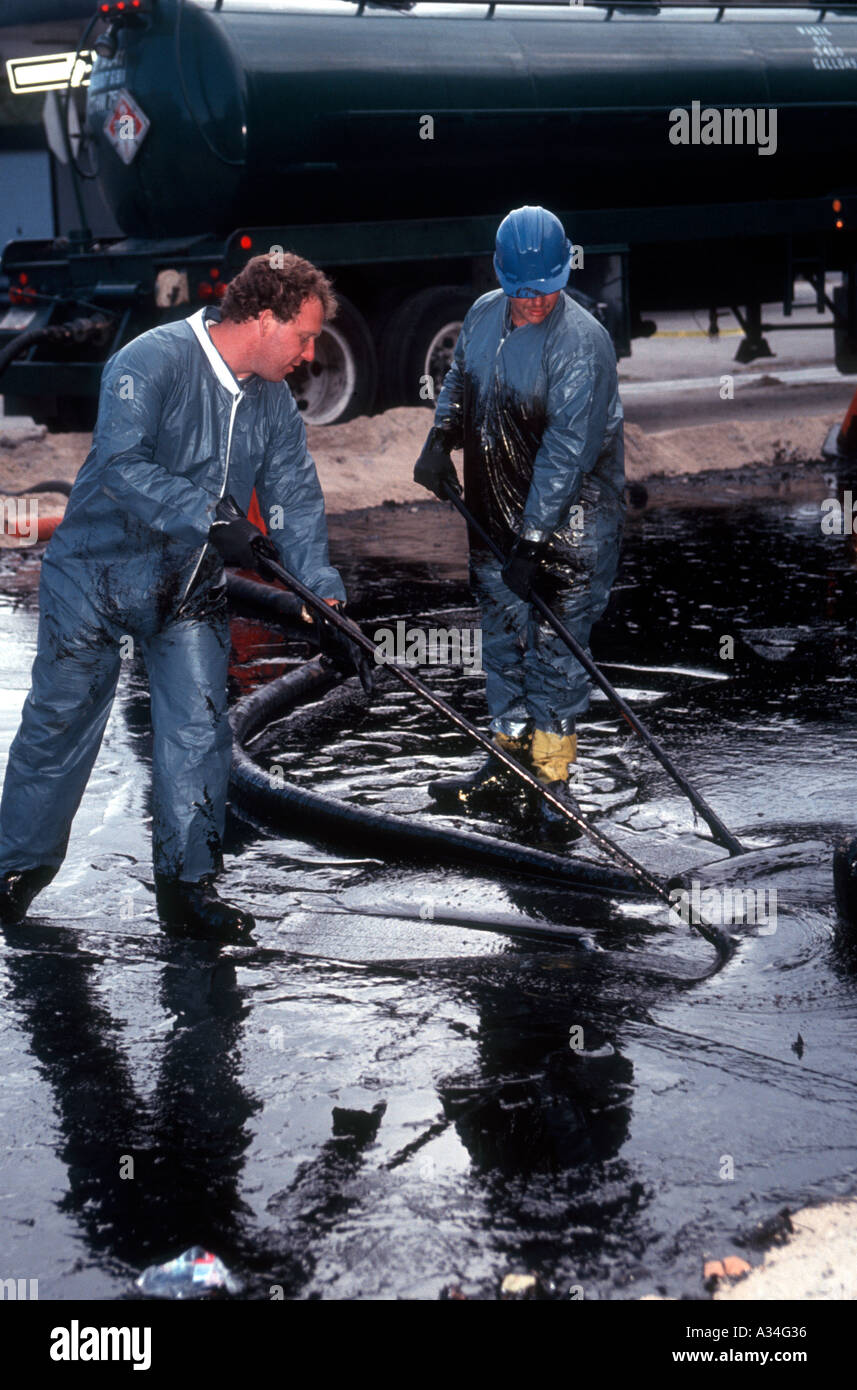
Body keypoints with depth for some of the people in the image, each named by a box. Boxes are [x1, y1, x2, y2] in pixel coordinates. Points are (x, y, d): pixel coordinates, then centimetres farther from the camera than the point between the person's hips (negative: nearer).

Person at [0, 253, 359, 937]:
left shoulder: (274, 401, 2)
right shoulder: (152, 361, -21)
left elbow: (295, 499, 2)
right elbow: (122, 467, -32)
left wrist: (324, 596, -11)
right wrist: (213, 525, -39)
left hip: (190, 587, 6)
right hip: (99, 573, -5)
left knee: (199, 728, -1)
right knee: (61, 721, 4)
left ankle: (188, 883, 10)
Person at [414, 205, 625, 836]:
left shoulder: (582, 340, -21)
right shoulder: (484, 315, 1)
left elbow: (566, 449, -24)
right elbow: (459, 380, 21)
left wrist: (531, 541, -26)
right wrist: (441, 437, 4)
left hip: (567, 521, -7)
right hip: (496, 513, 7)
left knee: (557, 646, -3)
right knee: (504, 633, 14)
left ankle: (553, 777, 7)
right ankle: (508, 756, 25)